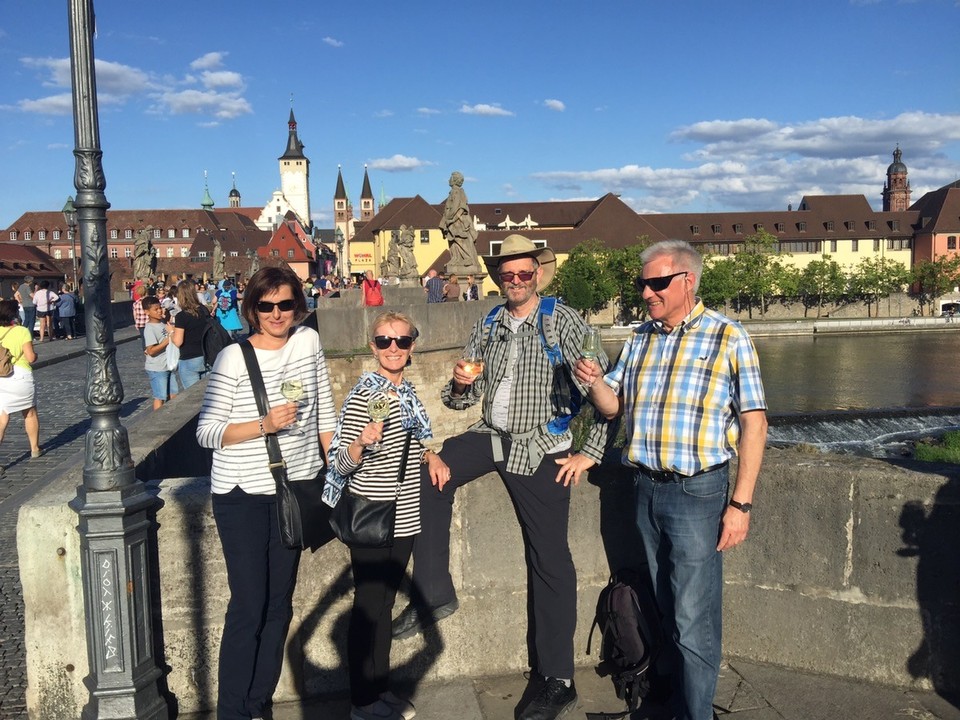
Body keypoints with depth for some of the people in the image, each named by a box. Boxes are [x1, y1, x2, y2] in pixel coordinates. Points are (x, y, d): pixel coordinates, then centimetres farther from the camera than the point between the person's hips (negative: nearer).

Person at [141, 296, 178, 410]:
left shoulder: (163, 323, 6)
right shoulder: (149, 329, -18)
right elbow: (151, 351, -24)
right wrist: (168, 340, -25)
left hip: (168, 366, 8)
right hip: (156, 368, -8)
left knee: (173, 395, 14)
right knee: (160, 397, 0)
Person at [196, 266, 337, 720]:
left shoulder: (308, 342, 1)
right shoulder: (233, 358, -11)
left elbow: (324, 412, 10)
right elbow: (206, 433, -11)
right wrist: (263, 425, -23)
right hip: (243, 496, -4)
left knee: (280, 604, 12)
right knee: (249, 606, -3)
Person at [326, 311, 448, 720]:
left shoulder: (407, 393, 8)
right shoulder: (363, 395, -13)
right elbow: (342, 464, -15)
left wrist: (431, 458, 4)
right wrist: (362, 443, -35)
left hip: (403, 517, 7)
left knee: (384, 605, 17)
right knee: (368, 607, 4)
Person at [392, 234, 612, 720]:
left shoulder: (562, 321, -8)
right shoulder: (488, 328, 7)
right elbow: (461, 400, 10)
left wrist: (590, 452, -13)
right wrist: (460, 384, -13)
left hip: (542, 449, -5)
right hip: (493, 436, 5)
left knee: (550, 561, -2)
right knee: (429, 476, -15)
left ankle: (558, 681, 11)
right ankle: (434, 594, 0)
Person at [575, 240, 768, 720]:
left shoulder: (728, 338, -7)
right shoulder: (639, 339, 10)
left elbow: (754, 423, -9)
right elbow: (612, 406, 14)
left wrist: (741, 503, -14)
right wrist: (595, 382, -9)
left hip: (697, 492, -6)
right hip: (646, 488, 6)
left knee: (693, 618, -2)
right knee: (666, 606, 19)